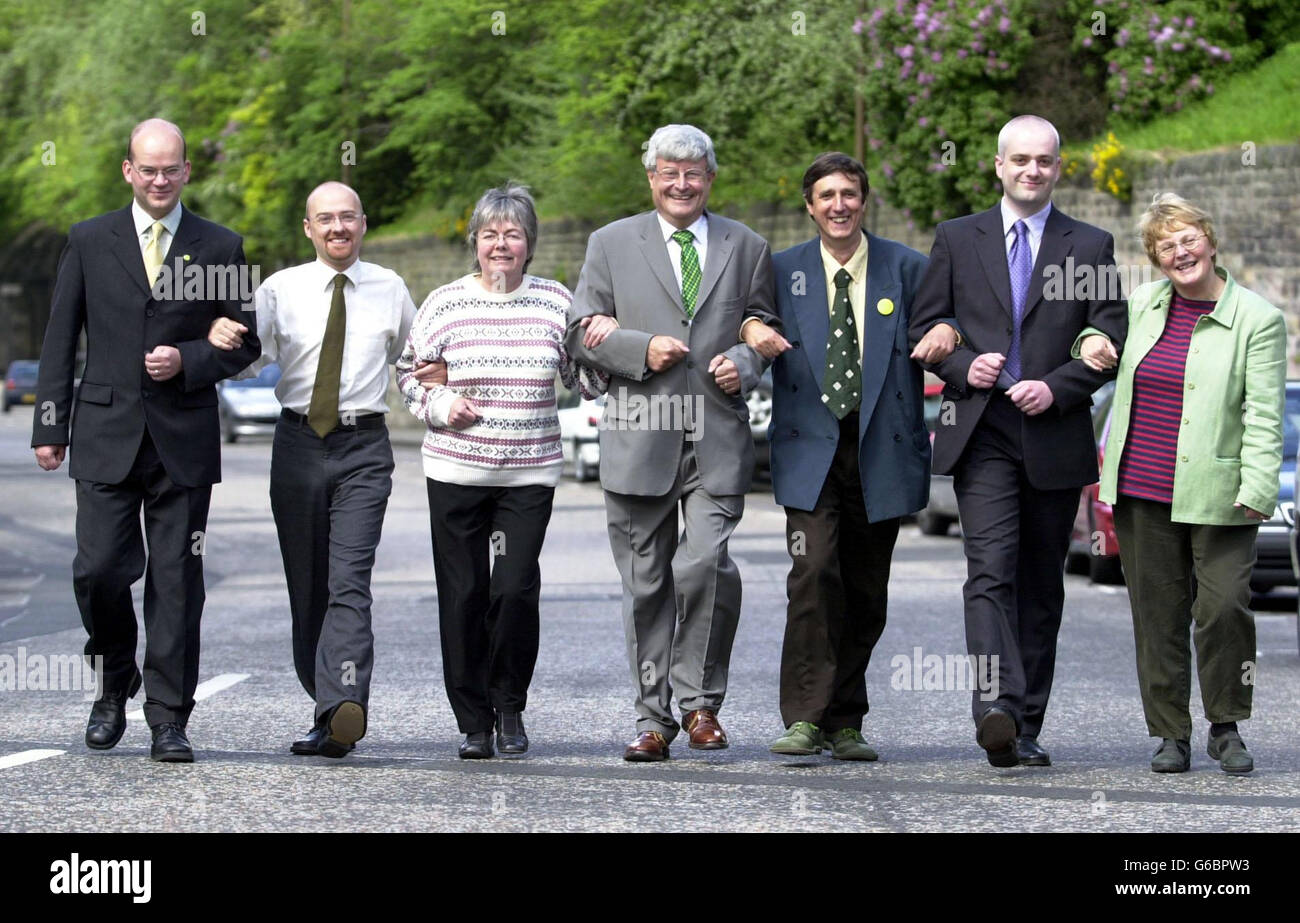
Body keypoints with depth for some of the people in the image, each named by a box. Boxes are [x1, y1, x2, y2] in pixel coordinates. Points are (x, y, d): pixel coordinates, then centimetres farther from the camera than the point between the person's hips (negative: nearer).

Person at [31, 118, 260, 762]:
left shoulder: (220, 247, 7)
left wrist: (188, 360, -10)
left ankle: (168, 721, 5)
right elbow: (59, 341, 8)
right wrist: (50, 426, 2)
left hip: (184, 442, 0)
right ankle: (115, 688, 19)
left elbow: (243, 345, 9)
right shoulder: (89, 242, 8)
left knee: (177, 580, -1)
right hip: (106, 437, 0)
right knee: (99, 569, -6)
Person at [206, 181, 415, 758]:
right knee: (306, 586, 5)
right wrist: (222, 337, -31)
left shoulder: (390, 290, 9)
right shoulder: (281, 289, 5)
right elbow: (249, 357, -9)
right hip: (299, 443, 2)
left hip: (363, 449, -2)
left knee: (349, 582, -17)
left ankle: (343, 708, -30)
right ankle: (327, 703, 16)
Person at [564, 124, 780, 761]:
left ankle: (700, 701, 0)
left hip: (718, 441, 0)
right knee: (646, 584, 4)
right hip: (639, 439, 1)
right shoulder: (612, 244, 10)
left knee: (705, 565, -17)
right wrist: (641, 348, -10)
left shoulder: (747, 248, 13)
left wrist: (745, 362, -2)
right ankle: (654, 717, 13)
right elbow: (580, 334, 7)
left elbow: (766, 328, 19)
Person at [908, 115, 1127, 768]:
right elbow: (924, 324, 11)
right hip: (981, 432, -1)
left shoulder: (1091, 246, 9)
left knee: (1041, 585, 6)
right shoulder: (957, 239, 10)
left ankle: (1026, 727, 12)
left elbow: (1109, 341, 4)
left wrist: (1055, 388, -10)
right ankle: (996, 709, -28)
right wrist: (963, 366, -8)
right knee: (991, 571, -16)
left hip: (1055, 437, 1)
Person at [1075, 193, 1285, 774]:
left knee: (1225, 606, -10)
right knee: (1157, 615, 5)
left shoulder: (1257, 318, -2)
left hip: (1217, 496, -4)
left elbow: (1263, 415, -6)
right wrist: (1089, 340, 9)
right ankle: (1170, 734, 14)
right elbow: (1093, 321, 33)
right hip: (1141, 491, 4)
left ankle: (1226, 728, 8)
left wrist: (1257, 490, -15)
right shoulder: (1140, 305, 11)